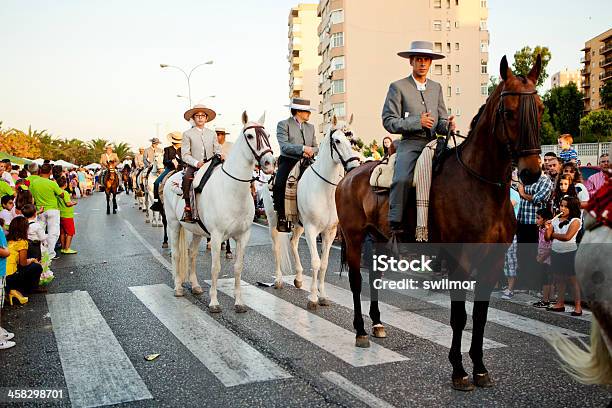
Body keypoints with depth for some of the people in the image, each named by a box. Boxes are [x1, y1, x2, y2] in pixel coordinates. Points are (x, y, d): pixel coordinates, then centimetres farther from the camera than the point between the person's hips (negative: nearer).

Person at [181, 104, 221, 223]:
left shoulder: (212, 134, 17)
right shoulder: (187, 134, 6)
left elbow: (217, 151, 16)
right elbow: (185, 155, -1)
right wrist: (196, 163, -17)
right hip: (193, 165, -3)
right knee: (187, 179, -32)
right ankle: (187, 208, -26)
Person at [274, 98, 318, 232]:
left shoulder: (310, 127, 20)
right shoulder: (283, 124, 1)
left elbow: (315, 147, 16)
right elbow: (284, 146, -13)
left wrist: (311, 151, -8)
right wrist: (303, 148, -22)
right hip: (288, 161, -5)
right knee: (279, 184, -29)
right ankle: (282, 218, -19)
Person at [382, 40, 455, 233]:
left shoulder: (436, 87, 20)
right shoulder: (398, 87, 5)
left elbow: (441, 122, 19)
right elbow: (388, 121, -3)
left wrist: (447, 126, -6)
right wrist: (417, 122, -12)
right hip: (410, 144, -5)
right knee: (402, 179, -29)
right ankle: (395, 227, -23)